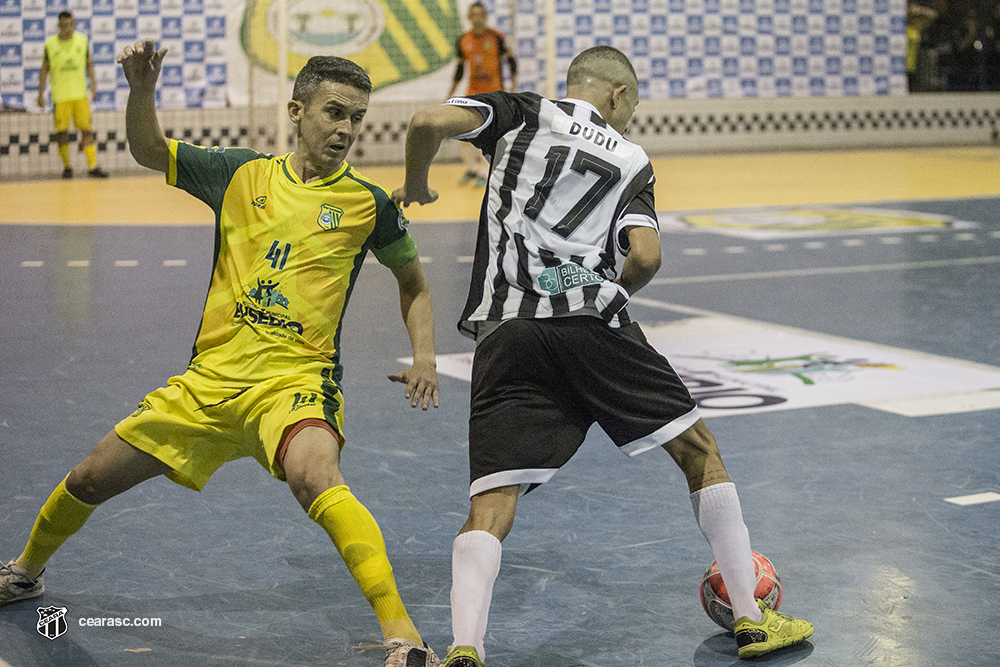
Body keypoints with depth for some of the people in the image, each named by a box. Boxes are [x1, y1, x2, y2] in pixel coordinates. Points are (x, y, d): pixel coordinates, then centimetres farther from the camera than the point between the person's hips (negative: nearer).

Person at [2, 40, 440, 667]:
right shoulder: (242, 173, 7)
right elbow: (149, 150, 16)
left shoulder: (368, 203, 2)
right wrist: (142, 88, -4)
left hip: (295, 381, -4)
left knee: (314, 475, -37)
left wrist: (425, 357, 0)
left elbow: (414, 282, 15)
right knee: (91, 480, 11)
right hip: (209, 380, 4)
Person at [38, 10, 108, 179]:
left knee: (87, 130, -6)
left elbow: (89, 64, 12)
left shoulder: (82, 40, 4)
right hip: (60, 95, -1)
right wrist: (41, 94, 2)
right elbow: (44, 70, 5)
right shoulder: (50, 44, -1)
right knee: (62, 132, 2)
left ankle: (92, 166, -8)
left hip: (80, 94, 1)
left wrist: (93, 85, 1)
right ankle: (67, 167, 15)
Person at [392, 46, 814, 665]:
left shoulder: (520, 112, 19)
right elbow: (646, 255, 3)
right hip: (593, 324, 0)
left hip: (505, 333, 1)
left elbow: (430, 121, 1)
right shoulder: (631, 159, 19)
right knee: (699, 450, 16)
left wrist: (417, 186, 20)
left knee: (490, 506, -1)